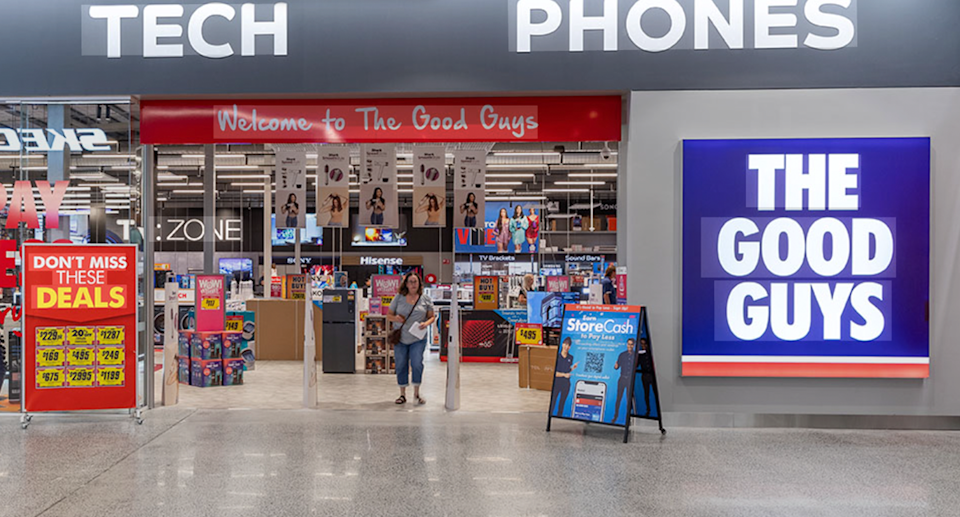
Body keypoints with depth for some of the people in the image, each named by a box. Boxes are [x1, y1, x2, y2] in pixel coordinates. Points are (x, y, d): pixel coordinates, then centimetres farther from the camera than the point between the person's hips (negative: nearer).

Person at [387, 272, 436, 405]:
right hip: (400, 338, 1)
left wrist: (426, 323, -14)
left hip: (418, 339, -1)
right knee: (401, 366, 5)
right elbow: (389, 315, 7)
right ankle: (403, 395, 19)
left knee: (417, 364, -11)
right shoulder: (398, 298, 2)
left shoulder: (426, 299, 2)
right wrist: (395, 318, -15)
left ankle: (416, 393, 8)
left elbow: (432, 316, 7)